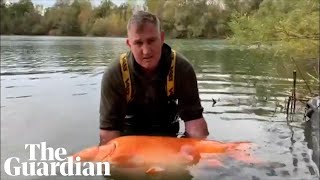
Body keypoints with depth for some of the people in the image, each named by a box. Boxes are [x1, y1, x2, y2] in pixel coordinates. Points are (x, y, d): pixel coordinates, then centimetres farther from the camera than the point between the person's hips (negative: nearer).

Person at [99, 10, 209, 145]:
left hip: (168, 136, 2)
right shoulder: (113, 75, -24)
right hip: (129, 137, -1)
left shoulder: (182, 69, -21)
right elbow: (109, 127, -21)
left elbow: (193, 117, -19)